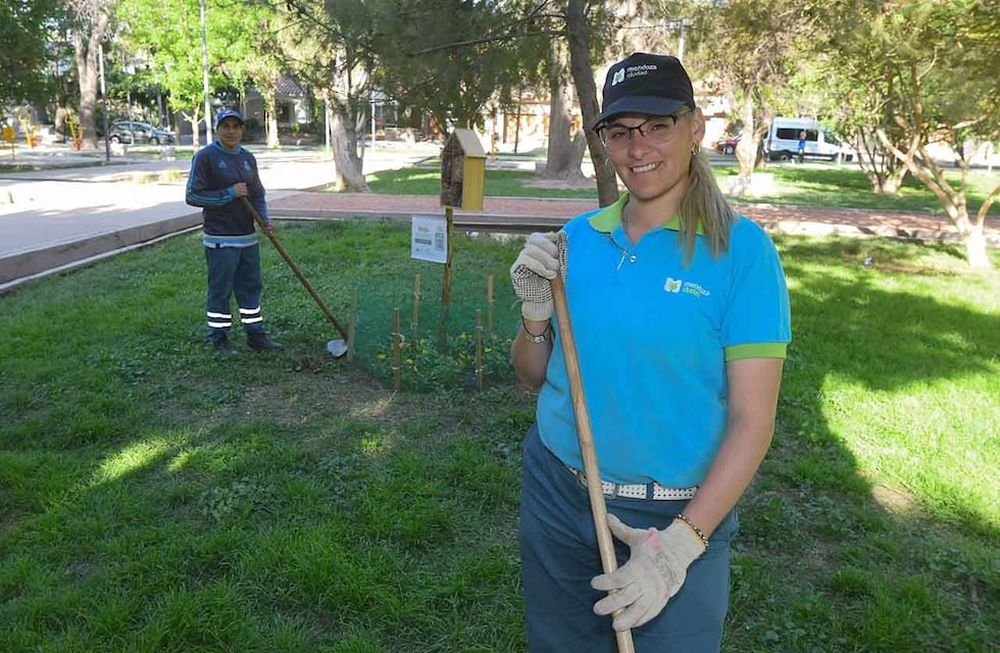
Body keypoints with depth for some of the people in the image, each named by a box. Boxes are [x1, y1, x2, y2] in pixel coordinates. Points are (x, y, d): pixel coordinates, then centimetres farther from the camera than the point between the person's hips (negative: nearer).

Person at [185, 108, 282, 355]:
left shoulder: (248, 158, 11)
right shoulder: (205, 157, -8)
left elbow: (258, 194, 18)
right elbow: (193, 196, -12)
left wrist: (265, 219, 1)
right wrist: (229, 194, -16)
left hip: (248, 237, 6)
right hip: (220, 239, -6)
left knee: (252, 286, 12)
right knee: (220, 289, 2)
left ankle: (255, 335, 23)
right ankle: (219, 339, 14)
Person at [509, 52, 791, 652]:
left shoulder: (740, 248, -12)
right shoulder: (578, 238, 0)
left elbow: (752, 420, -13)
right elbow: (535, 376, 7)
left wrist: (682, 543, -19)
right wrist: (536, 312, -12)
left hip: (677, 515, -4)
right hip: (556, 492, 4)